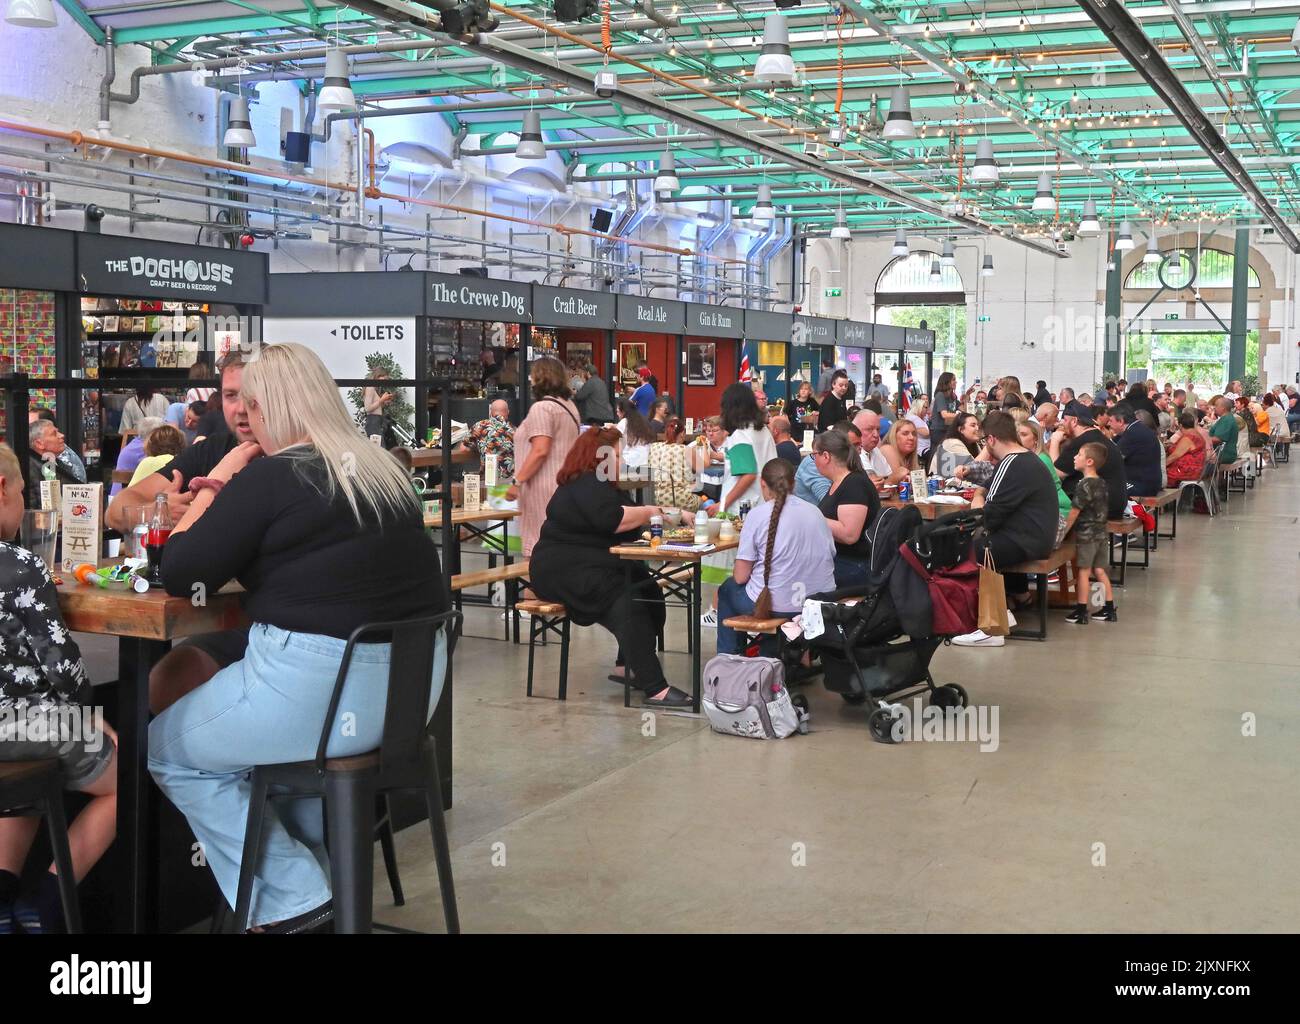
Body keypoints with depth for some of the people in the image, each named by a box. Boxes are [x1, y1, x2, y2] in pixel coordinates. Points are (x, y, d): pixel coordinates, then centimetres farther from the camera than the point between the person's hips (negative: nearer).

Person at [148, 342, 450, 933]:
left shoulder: (269, 476, -11)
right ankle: (315, 870, 33)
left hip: (321, 689, -8)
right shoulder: (384, 469, 11)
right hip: (412, 683, 8)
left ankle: (290, 900, 9)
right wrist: (231, 497, 19)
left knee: (165, 747, 15)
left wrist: (214, 487, 6)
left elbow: (180, 578, -6)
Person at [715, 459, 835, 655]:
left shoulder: (757, 515, -10)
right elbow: (830, 556, 9)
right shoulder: (815, 512, 2)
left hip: (776, 605, -5)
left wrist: (737, 573, 14)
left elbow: (741, 576, -10)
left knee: (728, 589, 25)